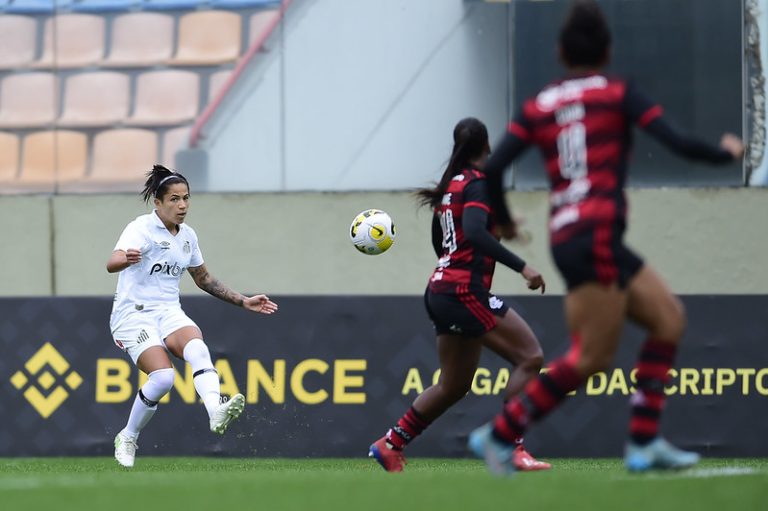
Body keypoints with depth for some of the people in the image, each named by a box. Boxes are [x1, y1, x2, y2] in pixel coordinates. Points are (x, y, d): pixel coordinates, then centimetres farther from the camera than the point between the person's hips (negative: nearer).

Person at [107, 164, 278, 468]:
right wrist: (126, 259, -55)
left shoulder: (187, 236, 11)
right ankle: (128, 438, -1)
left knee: (197, 348, -29)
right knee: (163, 376, -25)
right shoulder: (141, 229, -11)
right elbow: (112, 263, -30)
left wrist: (243, 302, 22)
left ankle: (216, 412, -53)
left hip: (168, 312, 5)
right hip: (133, 314, -5)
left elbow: (203, 279, 27)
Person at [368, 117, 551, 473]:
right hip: (465, 291, -9)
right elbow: (475, 232, -27)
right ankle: (511, 447, -17)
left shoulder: (451, 183, 15)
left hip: (442, 292, 9)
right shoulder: (478, 183, -10)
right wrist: (521, 267, -31)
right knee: (530, 356, -10)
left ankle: (391, 444, 18)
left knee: (453, 385, 16)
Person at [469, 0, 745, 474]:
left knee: (669, 318, 13)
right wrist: (729, 151, 14)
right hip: (596, 235, -7)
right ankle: (499, 434, -7)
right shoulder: (619, 93, 0)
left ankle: (644, 443, 7)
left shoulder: (538, 106, 12)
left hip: (566, 235, 7)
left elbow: (492, 168, 4)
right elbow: (680, 144, -5)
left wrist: (503, 219, 21)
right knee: (591, 356, -6)